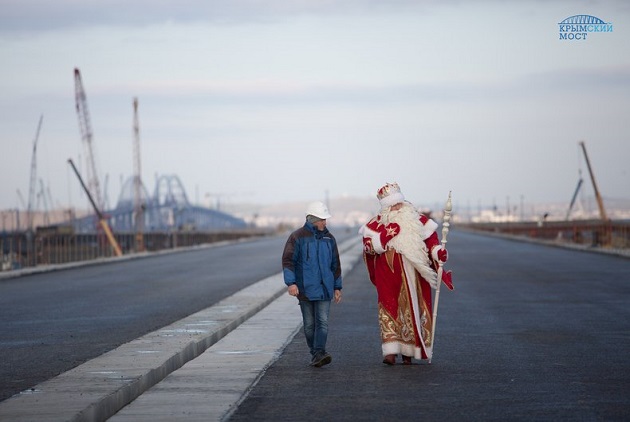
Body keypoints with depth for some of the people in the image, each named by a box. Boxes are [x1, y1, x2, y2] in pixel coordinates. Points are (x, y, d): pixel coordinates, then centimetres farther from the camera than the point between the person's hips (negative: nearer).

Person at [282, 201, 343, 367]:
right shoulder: (298, 237, -3)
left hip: (324, 288, 2)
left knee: (322, 321, -11)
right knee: (309, 324, 5)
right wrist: (291, 282, -17)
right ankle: (315, 353, 17)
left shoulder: (329, 238, 11)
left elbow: (335, 264, 18)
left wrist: (337, 287, 17)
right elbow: (288, 260, -7)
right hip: (305, 289, -2)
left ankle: (319, 353, -19)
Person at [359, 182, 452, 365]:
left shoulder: (418, 220, 7)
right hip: (388, 276, -2)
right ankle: (391, 351, -17)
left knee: (412, 310, 4)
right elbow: (369, 247, -4)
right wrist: (385, 236, -17)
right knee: (389, 310, -11)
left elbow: (431, 239, 10)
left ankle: (408, 352, 13)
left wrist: (438, 251, -10)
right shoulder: (376, 224, 3)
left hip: (413, 275, 2)